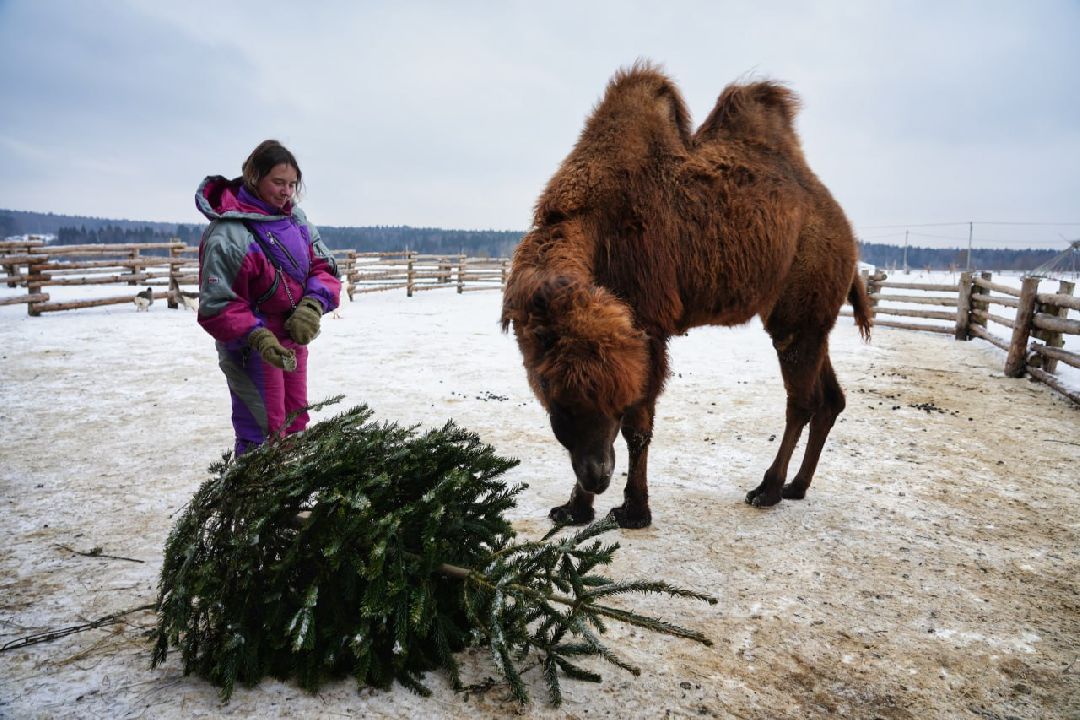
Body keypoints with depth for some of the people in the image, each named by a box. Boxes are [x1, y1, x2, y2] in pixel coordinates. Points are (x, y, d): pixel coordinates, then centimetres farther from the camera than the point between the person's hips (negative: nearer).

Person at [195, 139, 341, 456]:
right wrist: (258, 337, -31)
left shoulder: (295, 218, -1)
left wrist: (313, 305, -18)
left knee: (295, 424, 17)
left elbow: (323, 267, 1)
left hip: (294, 338, 7)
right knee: (265, 432, -3)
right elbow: (216, 306, -19)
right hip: (252, 348, -7)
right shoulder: (228, 234, -21)